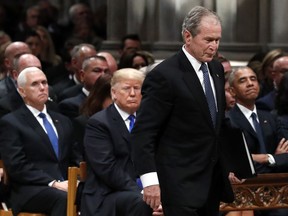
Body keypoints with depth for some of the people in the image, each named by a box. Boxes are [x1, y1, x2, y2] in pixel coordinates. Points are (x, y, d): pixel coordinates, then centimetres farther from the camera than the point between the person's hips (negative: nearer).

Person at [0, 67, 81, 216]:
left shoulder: (63, 122, 25)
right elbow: (17, 167, -6)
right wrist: (53, 184, -17)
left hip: (64, 186, 5)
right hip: (30, 192, -5)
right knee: (64, 198, -38)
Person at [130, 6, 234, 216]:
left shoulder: (216, 69, 11)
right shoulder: (164, 75, -14)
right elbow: (143, 132, -15)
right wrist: (150, 180, -22)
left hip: (213, 178, 7)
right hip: (181, 181, -7)